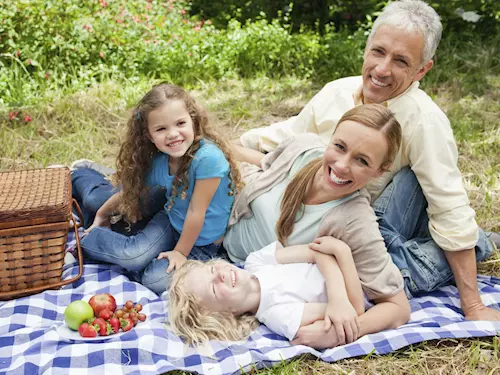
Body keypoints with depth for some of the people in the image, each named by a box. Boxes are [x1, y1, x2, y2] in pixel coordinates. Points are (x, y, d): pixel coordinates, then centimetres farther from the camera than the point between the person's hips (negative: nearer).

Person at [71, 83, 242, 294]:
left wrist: (181, 252, -14)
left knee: (157, 281, -21)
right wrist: (102, 214, 18)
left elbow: (196, 211, -25)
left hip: (201, 242, -4)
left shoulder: (208, 158, -34)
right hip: (171, 220, 4)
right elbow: (130, 192, 4)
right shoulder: (158, 162, -14)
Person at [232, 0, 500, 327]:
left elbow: (451, 212, -24)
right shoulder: (336, 92, -7)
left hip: (385, 226, -6)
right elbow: (282, 141, 4)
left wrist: (473, 306, -23)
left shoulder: (423, 120, -23)